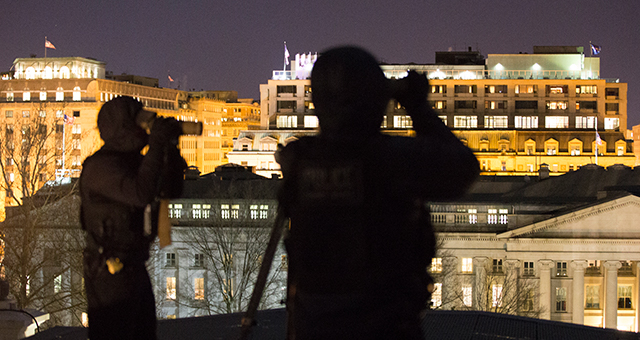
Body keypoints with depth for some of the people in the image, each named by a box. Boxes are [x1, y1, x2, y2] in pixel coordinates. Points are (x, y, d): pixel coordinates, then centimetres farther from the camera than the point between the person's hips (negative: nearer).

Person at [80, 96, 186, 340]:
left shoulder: (132, 161, 11)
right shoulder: (100, 166, -19)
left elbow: (170, 190, 16)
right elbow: (141, 194, -33)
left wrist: (170, 148, 1)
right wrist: (157, 145, -26)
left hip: (134, 265, 10)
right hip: (110, 272, -10)